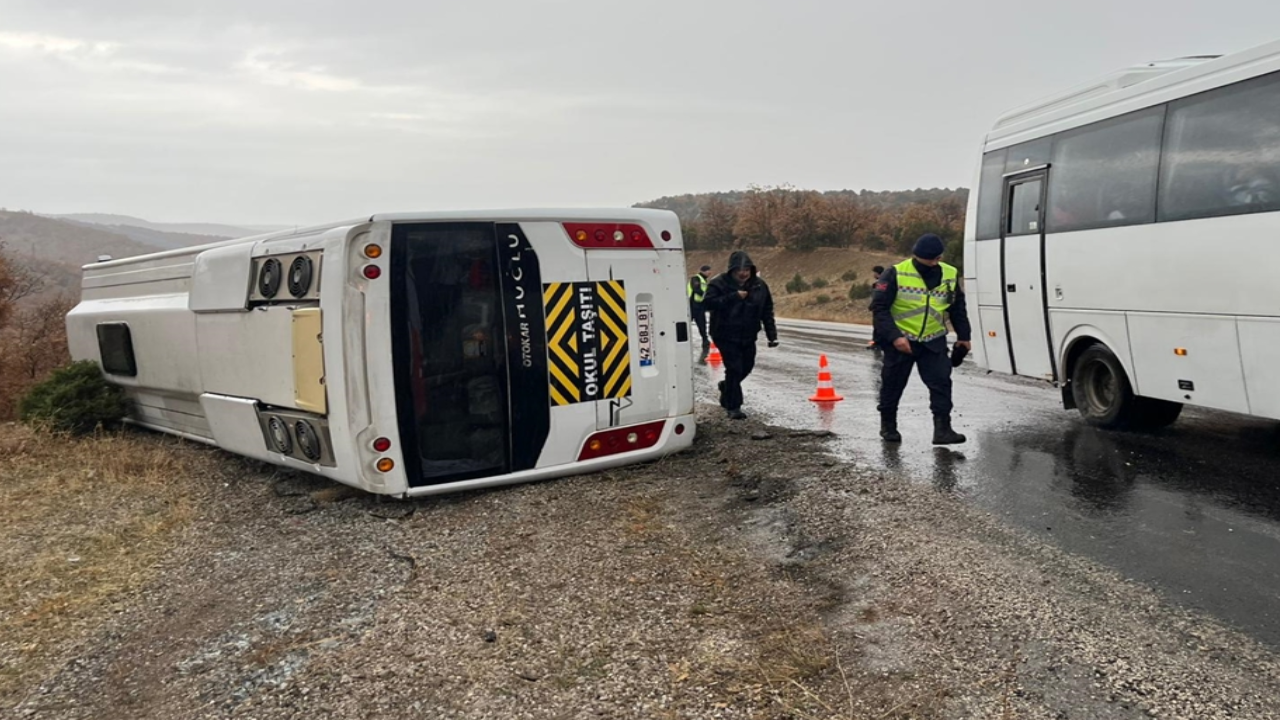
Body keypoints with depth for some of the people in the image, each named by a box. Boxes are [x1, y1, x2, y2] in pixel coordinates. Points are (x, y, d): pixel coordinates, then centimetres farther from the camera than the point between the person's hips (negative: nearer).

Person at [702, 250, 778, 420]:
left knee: (746, 367, 16)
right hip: (726, 336, -5)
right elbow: (708, 303, -23)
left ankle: (726, 387, 45)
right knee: (734, 368, -10)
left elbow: (767, 312, 8)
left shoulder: (759, 285, 3)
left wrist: (772, 334, 3)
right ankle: (733, 406, 1)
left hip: (748, 337, 6)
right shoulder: (719, 283, -11)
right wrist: (733, 297, -28)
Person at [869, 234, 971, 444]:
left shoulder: (950, 275, 1)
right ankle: (888, 425, 26)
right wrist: (894, 337, -22)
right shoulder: (896, 274, -13)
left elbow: (958, 308, 15)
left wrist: (963, 336, 18)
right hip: (900, 340, -3)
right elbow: (879, 307, -14)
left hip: (934, 340, 3)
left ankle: (942, 428, -3)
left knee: (941, 382, -6)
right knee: (893, 384, 9)